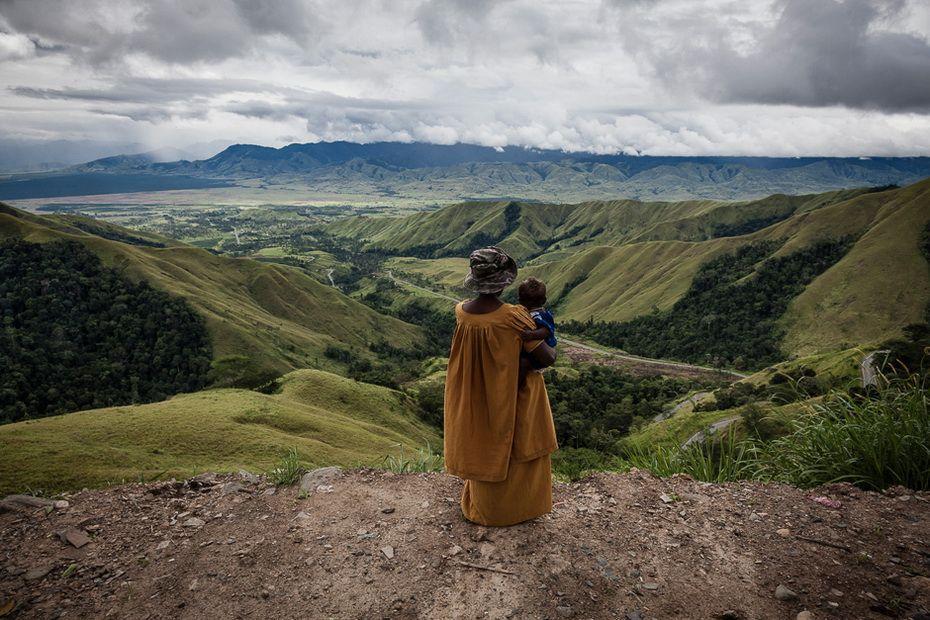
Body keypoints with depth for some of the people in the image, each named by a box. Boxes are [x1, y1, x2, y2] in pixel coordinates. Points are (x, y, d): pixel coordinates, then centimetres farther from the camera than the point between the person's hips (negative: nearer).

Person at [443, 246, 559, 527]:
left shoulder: (461, 312, -15)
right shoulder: (515, 319, -29)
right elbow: (547, 359, -21)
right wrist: (551, 347, 1)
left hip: (473, 402, 4)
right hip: (511, 402, -4)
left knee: (482, 447, 25)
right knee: (514, 448, 20)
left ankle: (484, 507, 45)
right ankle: (519, 506, 39)